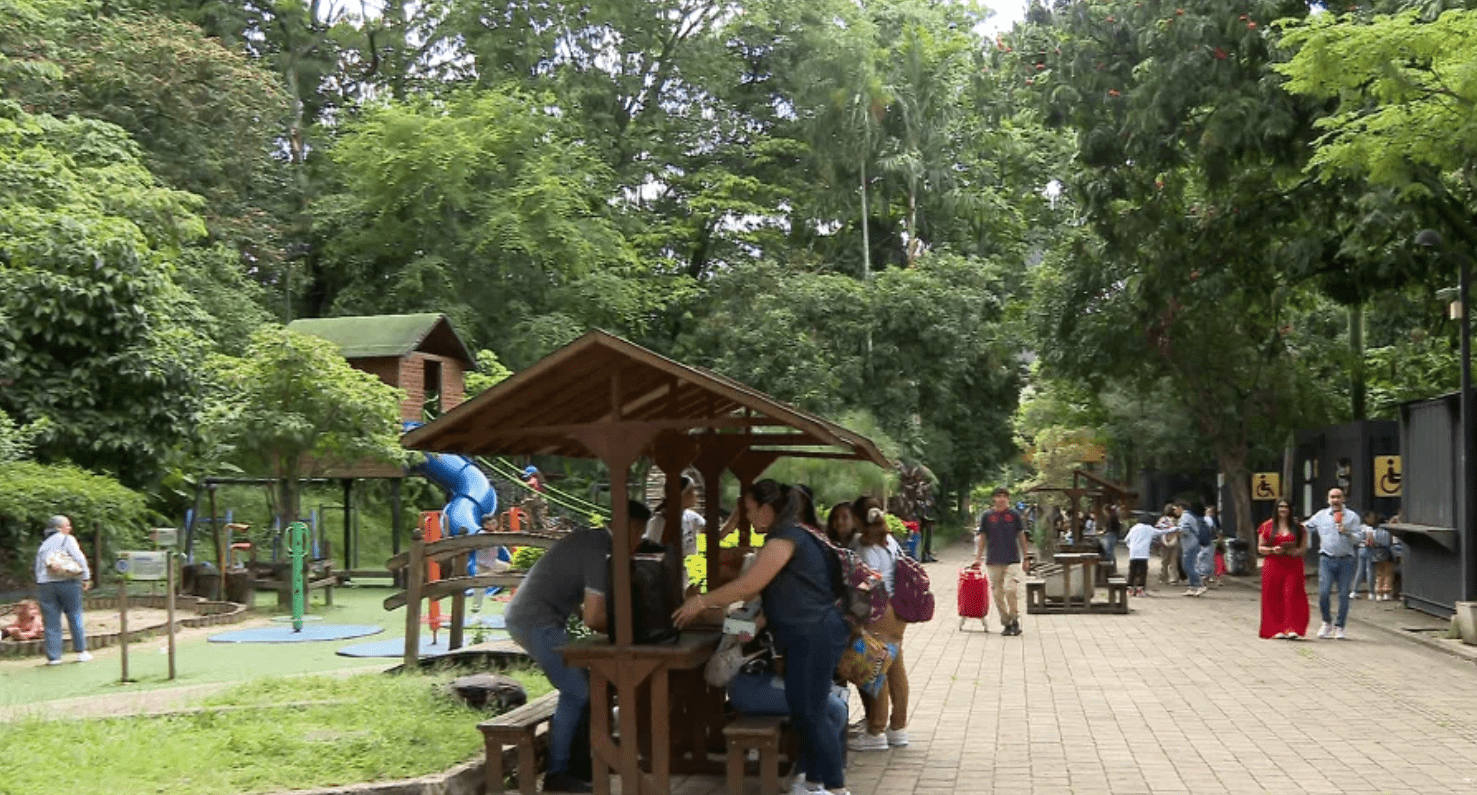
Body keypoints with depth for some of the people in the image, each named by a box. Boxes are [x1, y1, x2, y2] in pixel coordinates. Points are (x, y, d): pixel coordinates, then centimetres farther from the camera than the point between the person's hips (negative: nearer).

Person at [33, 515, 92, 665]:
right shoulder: (67, 540, 2)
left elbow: (38, 569, 16)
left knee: (51, 622, 4)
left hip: (45, 584, 4)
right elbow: (79, 558, -9)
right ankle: (81, 651, 10)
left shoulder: (43, 546, 18)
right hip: (67, 582, -4)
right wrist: (86, 577, -5)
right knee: (75, 617, 6)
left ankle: (53, 656, 3)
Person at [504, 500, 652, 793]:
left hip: (528, 617, 10)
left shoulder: (593, 540, 15)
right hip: (537, 622, -10)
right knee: (577, 692, -7)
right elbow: (593, 617, -18)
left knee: (580, 684, 15)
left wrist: (609, 620, 13)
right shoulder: (601, 551, -16)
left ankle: (575, 759, 21)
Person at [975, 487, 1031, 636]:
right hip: (993, 562, 2)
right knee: (998, 593, 4)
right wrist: (978, 558, 7)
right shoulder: (987, 516, 6)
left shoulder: (1014, 515, 4)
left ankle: (1015, 620, 1)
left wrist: (1025, 558, 10)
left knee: (1011, 589, -17)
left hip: (1012, 559, -2)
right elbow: (982, 538, 12)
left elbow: (1021, 537, 10)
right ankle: (1006, 623, 16)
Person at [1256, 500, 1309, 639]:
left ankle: (1293, 629, -13)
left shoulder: (1298, 527, 10)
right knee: (1274, 598, -2)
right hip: (1273, 566, 0)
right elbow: (1260, 548, 7)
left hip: (1293, 566, 0)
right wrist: (1273, 550, -11)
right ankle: (1278, 630, 4)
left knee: (1292, 596, -11)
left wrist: (1295, 551, -10)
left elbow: (1304, 547, 11)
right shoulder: (1267, 526, 8)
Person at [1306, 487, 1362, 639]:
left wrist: (1347, 533, -16)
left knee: (1344, 595, -1)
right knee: (1323, 593, -10)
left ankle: (1339, 627, 11)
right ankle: (1327, 622, 13)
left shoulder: (1352, 517, 6)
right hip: (1326, 559, 1)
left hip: (1346, 560, 0)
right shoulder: (1320, 516, 11)